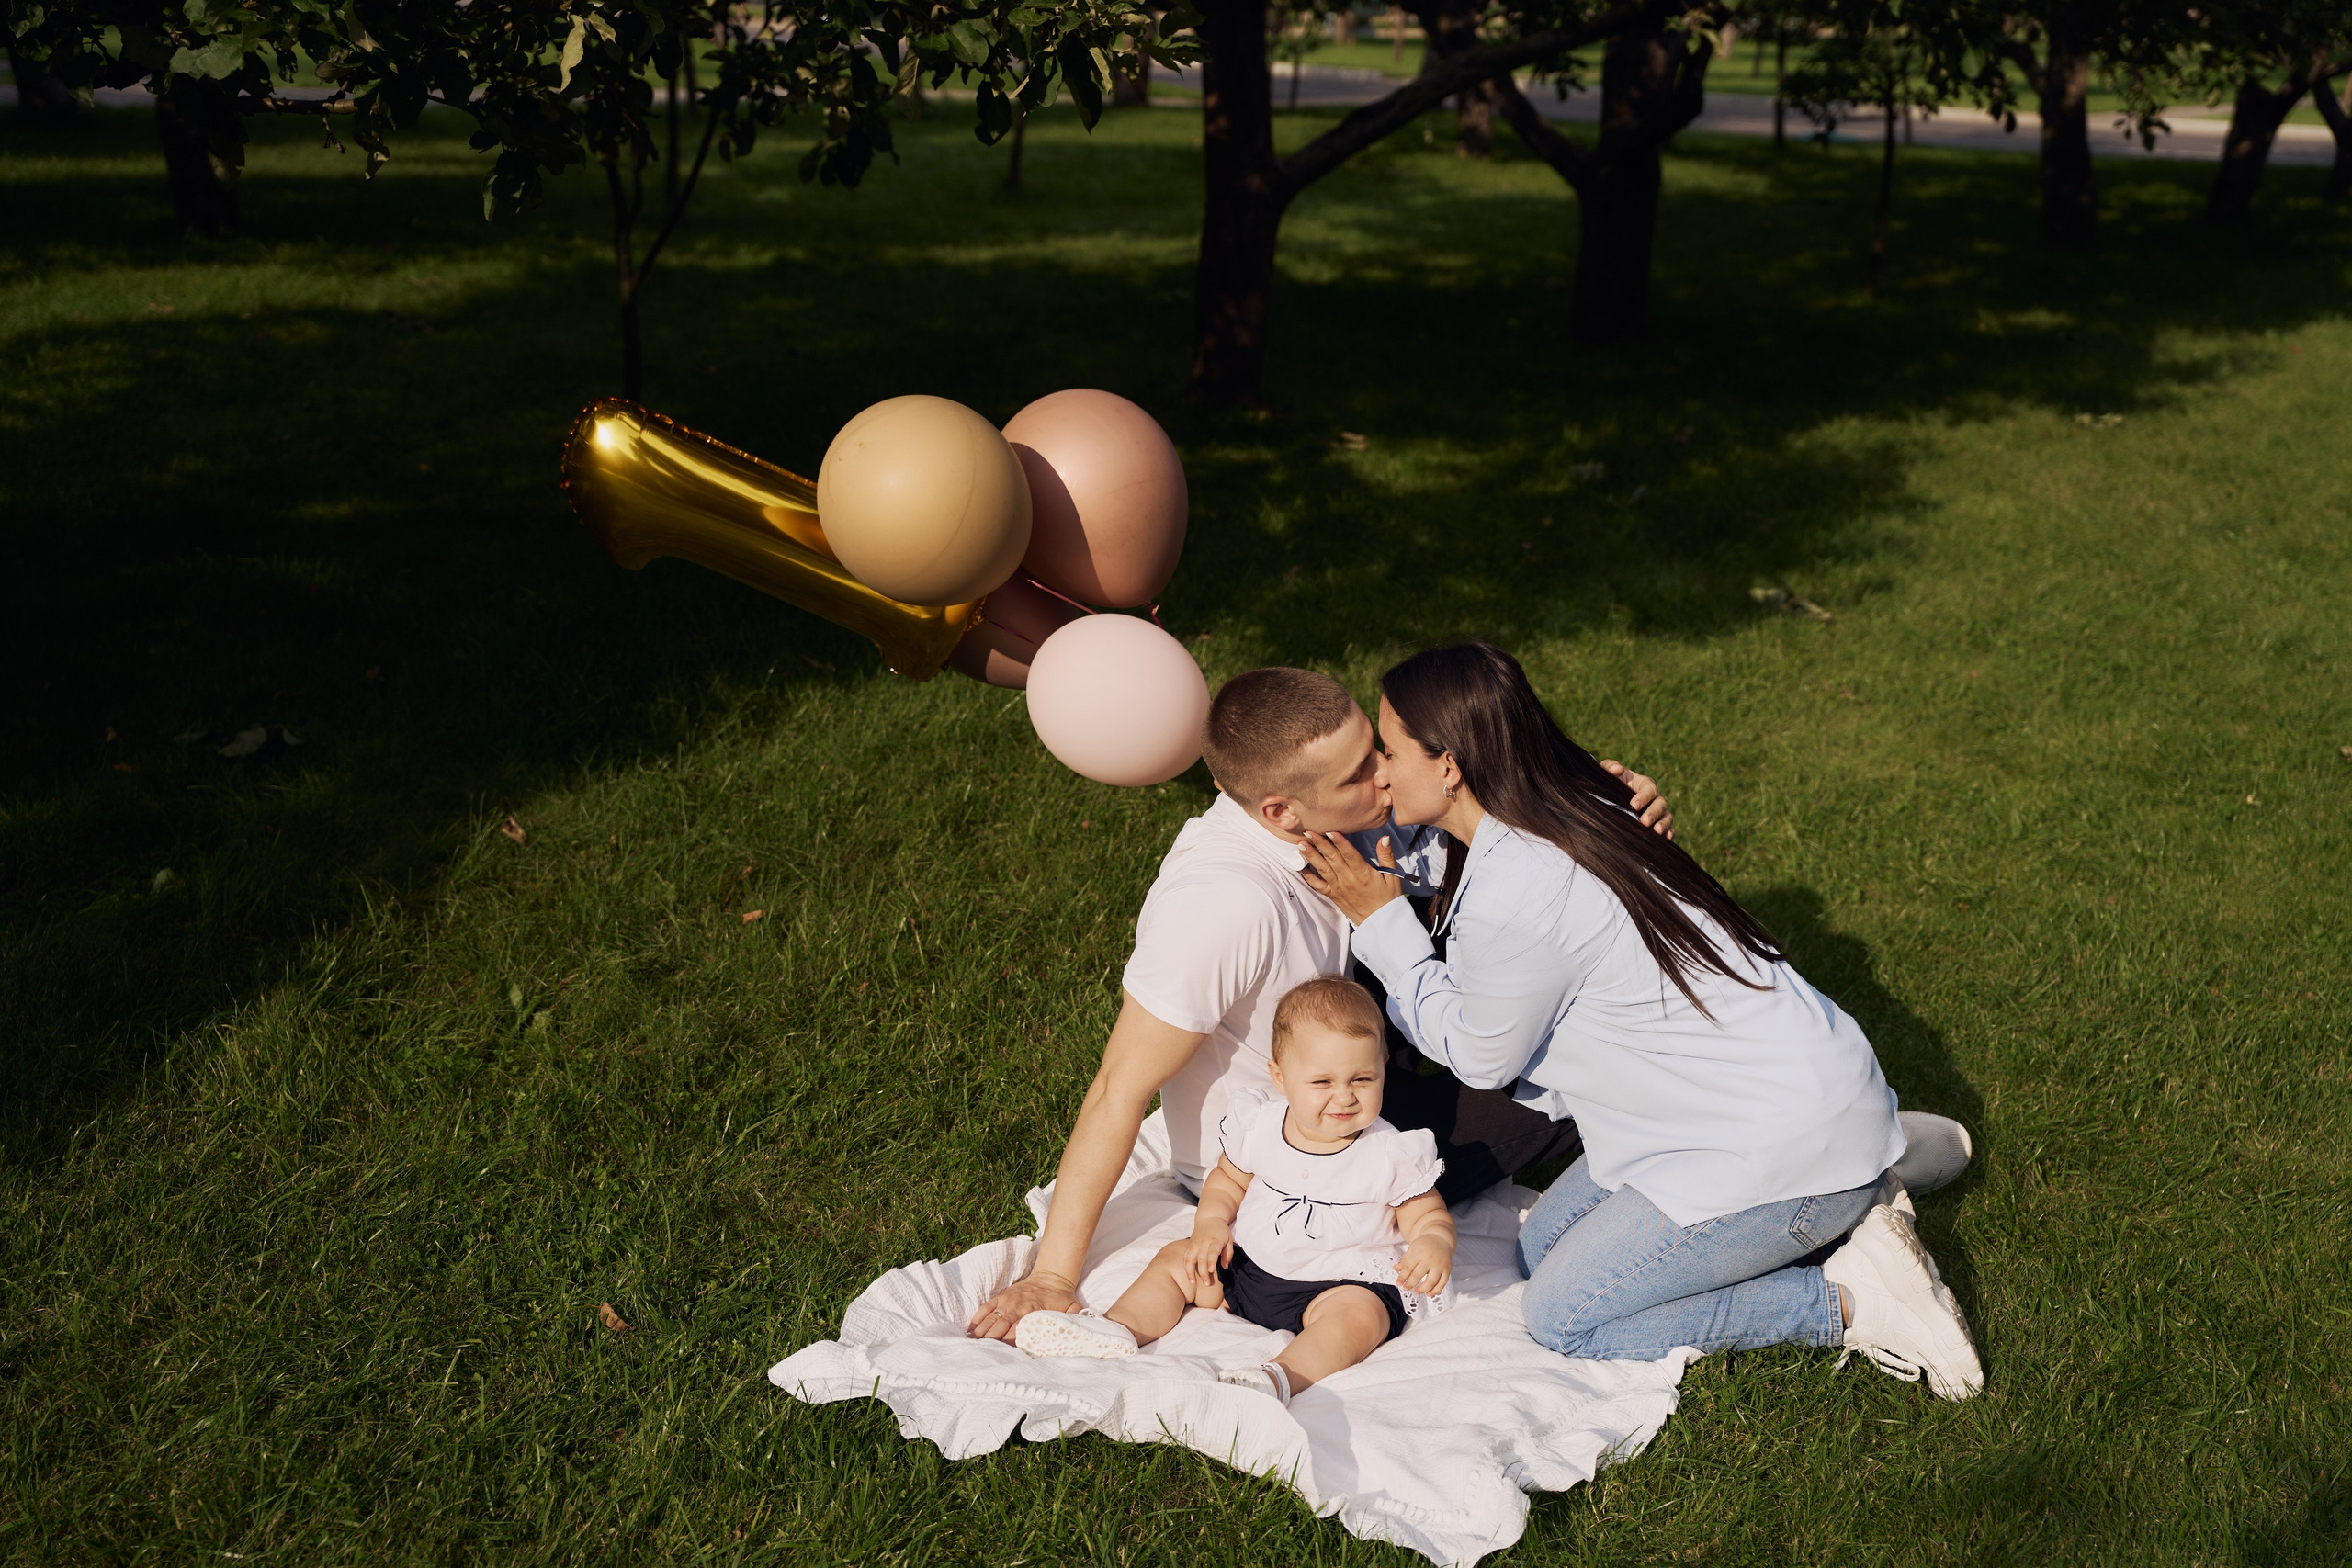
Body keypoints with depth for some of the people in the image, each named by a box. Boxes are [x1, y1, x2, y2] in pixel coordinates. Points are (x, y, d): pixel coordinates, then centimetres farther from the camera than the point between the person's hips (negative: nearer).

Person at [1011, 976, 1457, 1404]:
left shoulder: (1390, 1155, -13)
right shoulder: (1259, 1126, -4)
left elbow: (1429, 1215, -6)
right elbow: (1228, 1179, 13)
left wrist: (1434, 1243, -30)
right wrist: (1211, 1224, -6)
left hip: (1342, 1283, -5)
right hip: (1247, 1264, 5)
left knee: (1362, 1314, -35)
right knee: (1176, 1258, 0)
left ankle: (1279, 1377, -54)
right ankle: (1119, 1330, -14)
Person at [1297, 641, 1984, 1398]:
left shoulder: (1516, 894, -25)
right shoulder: (1575, 815, 4)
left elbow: (1481, 1057, -6)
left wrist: (1379, 920, -4)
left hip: (1787, 1148, -10)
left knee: (1561, 1316, -1)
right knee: (1543, 1249, 15)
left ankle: (1851, 1302, -2)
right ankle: (1855, 1185, 12)